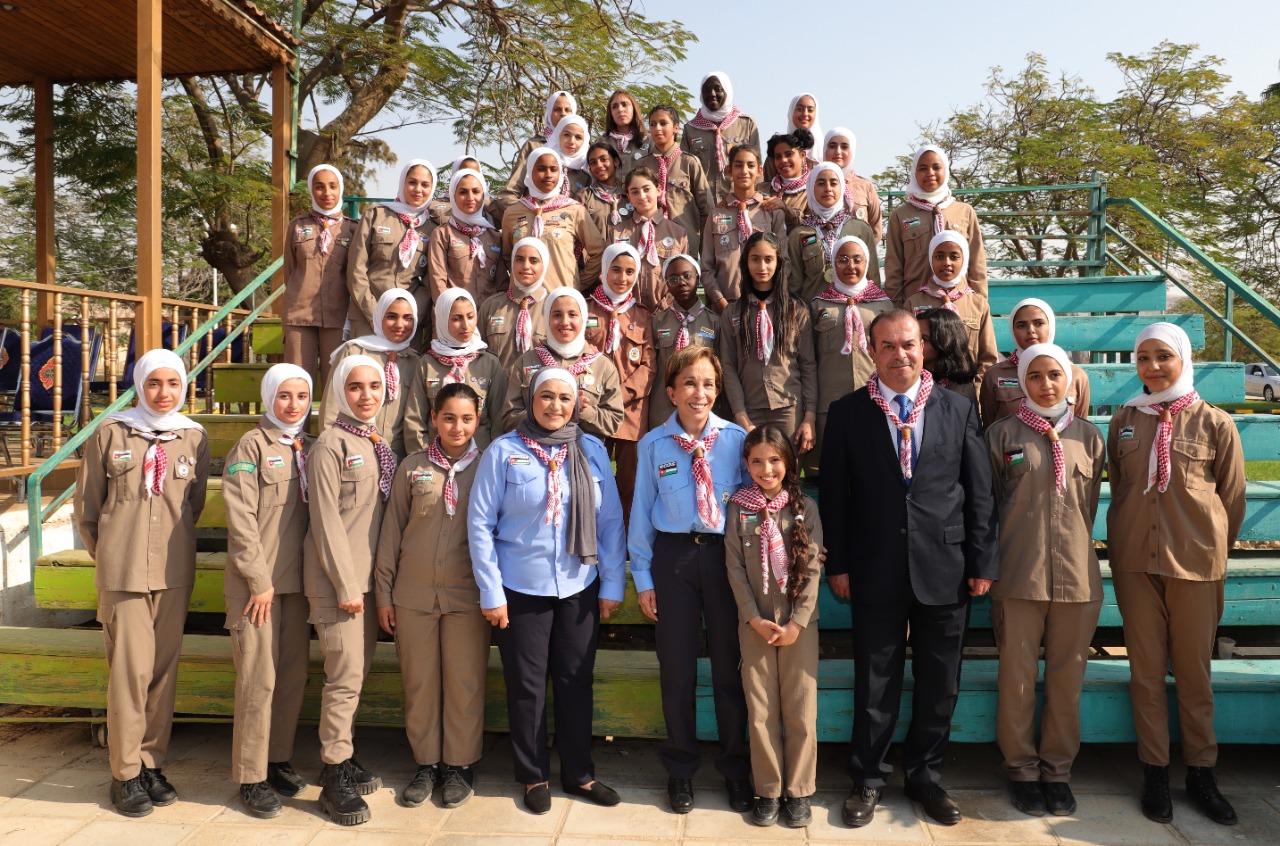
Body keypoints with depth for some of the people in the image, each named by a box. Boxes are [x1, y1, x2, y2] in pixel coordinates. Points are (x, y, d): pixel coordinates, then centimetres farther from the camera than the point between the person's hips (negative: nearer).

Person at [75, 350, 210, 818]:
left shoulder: (194, 438, 4)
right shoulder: (111, 433, 0)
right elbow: (86, 506, 7)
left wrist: (174, 546, 13)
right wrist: (111, 555, 11)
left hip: (175, 572, 2)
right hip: (123, 572, -2)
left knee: (164, 669, 8)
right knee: (130, 669, -3)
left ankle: (152, 763, 22)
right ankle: (126, 774, 11)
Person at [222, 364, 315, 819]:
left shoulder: (309, 448, 11)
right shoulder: (252, 445, -5)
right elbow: (241, 518, -11)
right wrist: (260, 580, -13)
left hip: (297, 579, 5)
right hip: (257, 581, -5)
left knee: (295, 672, 10)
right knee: (259, 677, -2)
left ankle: (279, 759, 25)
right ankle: (251, 777, 10)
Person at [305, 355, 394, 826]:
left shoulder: (380, 445, 12)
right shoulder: (331, 445, -9)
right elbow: (326, 519, -13)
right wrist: (346, 584, -15)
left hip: (370, 576, 7)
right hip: (336, 578, -7)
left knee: (357, 673, 13)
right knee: (345, 676, -6)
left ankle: (344, 756, 27)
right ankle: (335, 778, 5)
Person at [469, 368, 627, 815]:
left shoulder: (592, 450, 1)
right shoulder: (503, 452, -6)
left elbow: (611, 520, 4)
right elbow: (480, 523, -5)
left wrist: (612, 584, 1)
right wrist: (491, 592, -7)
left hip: (580, 588, 2)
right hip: (522, 590, -2)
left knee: (576, 681, 12)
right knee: (527, 685, 10)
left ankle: (579, 773, 30)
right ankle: (533, 775, 29)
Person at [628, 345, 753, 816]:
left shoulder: (736, 439, -2)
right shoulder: (653, 445, -1)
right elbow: (642, 512, 3)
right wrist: (643, 578, 2)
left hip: (727, 554, 0)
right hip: (672, 555, 0)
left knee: (729, 665, 10)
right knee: (676, 667, 11)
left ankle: (735, 769, 30)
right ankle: (680, 769, 31)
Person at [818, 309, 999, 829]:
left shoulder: (959, 410, 4)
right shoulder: (847, 413, 1)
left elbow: (979, 493, 4)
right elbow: (833, 494, 1)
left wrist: (982, 562, 0)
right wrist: (837, 564, -3)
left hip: (945, 569, 2)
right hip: (876, 570, -1)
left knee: (939, 685, 12)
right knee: (875, 684, 9)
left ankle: (925, 776, 31)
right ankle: (868, 779, 26)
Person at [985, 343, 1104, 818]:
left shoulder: (1087, 436, 9)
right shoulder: (1003, 434, 2)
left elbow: (1090, 506, 15)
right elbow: (987, 504, 7)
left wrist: (1074, 549, 13)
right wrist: (994, 563, 7)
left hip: (1077, 576, 2)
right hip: (1019, 576, -2)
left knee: (1067, 678, 9)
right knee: (1018, 677, 5)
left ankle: (1058, 769, 24)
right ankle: (1022, 769, 21)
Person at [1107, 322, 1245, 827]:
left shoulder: (1215, 424, -2)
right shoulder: (1123, 421, 5)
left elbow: (1232, 498, 5)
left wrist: (1211, 547, 7)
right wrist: (1127, 539, 9)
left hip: (1195, 561, -1)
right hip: (1134, 559, 2)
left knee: (1194, 671, 8)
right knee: (1146, 669, 7)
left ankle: (1201, 773, 23)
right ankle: (1155, 772, 18)